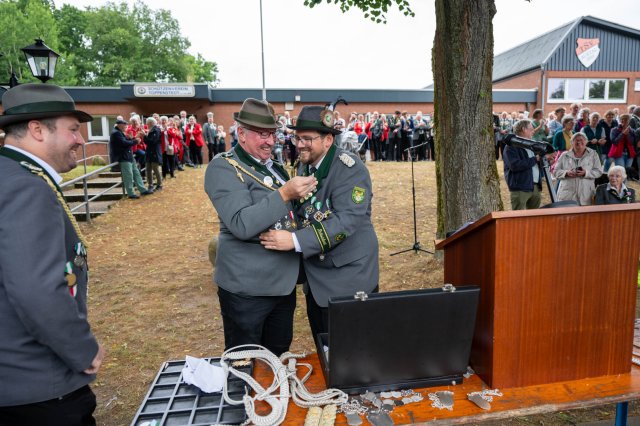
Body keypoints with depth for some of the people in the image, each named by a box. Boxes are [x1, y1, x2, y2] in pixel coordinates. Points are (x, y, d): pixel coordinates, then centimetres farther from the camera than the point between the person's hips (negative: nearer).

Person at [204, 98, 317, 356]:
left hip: (284, 282, 7)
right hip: (247, 288, -7)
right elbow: (242, 225, -26)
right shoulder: (223, 167, -13)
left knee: (279, 359, 22)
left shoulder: (273, 167, 11)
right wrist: (284, 193, -30)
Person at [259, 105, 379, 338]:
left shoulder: (349, 168, -19)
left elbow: (347, 220, -29)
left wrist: (295, 240, -34)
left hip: (348, 277, -7)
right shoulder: (304, 165, 5)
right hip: (315, 279, 7)